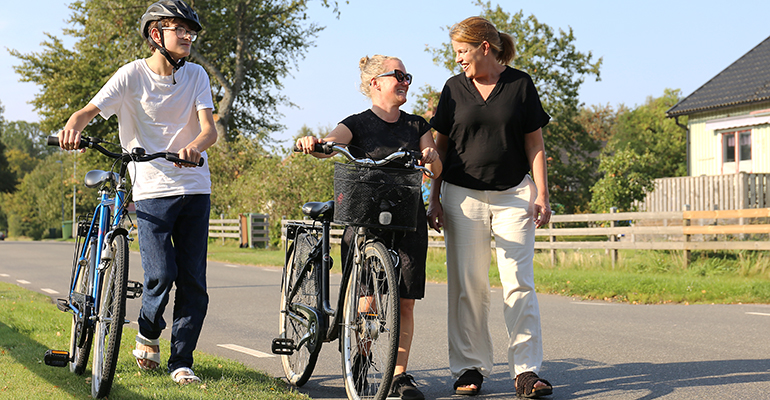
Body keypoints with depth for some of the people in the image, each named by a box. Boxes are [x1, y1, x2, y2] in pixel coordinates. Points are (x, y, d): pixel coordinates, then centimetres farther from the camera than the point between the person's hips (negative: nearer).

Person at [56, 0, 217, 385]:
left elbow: (209, 128, -7)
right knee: (161, 274, -14)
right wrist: (74, 125, -33)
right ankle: (148, 333, 17)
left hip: (194, 188, 3)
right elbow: (91, 109, -9)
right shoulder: (133, 74, -2)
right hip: (152, 191, -2)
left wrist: (195, 146, -31)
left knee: (193, 281, -1)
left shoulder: (196, 75, 4)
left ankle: (181, 361, 12)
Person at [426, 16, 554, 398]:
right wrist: (435, 199, 5)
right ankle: (471, 367, 11)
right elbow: (441, 146, 10)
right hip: (463, 197, 1)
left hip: (513, 195, -1)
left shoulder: (520, 84, 4)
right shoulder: (454, 88, 8)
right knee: (467, 286, 2)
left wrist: (541, 194, -2)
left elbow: (534, 143, 5)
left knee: (519, 284, -6)